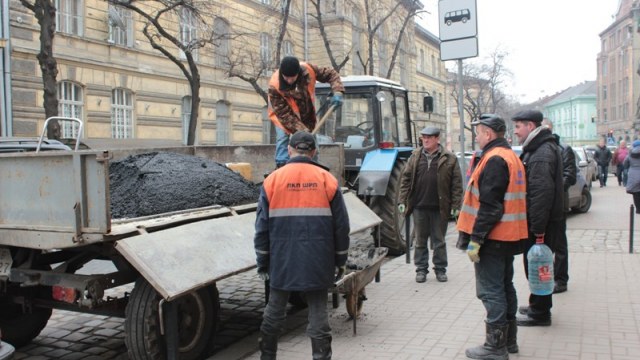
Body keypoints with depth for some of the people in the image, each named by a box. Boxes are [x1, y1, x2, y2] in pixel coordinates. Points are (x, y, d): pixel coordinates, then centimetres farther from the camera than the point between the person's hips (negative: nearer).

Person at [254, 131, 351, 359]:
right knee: (318, 313, 6)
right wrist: (340, 260, 11)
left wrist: (263, 261, 9)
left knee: (274, 312, 15)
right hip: (318, 264, 0)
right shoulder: (327, 179, -1)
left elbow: (262, 226, -1)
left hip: (282, 263, 1)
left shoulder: (273, 180, -2)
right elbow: (341, 225, 1)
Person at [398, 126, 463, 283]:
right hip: (419, 207, 2)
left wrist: (456, 205, -7)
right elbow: (405, 179, 7)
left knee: (439, 241, 9)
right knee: (420, 241, 10)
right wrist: (402, 201, 0)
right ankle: (421, 269, 21)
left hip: (439, 208, -2)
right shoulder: (415, 156, 6)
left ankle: (440, 269, 22)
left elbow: (456, 183, -3)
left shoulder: (449, 159, -2)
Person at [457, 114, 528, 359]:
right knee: (504, 287, 18)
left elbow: (489, 206, -23)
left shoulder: (494, 160, -17)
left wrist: (475, 239, -21)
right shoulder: (510, 156, 15)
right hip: (508, 237, 10)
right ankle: (508, 339, 28)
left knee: (491, 291, -3)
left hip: (493, 238, -10)